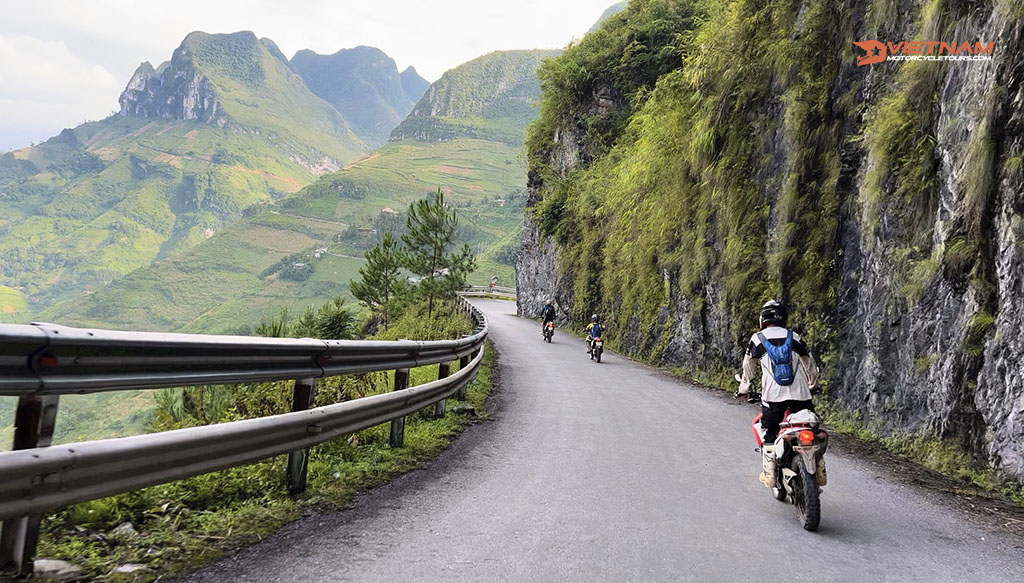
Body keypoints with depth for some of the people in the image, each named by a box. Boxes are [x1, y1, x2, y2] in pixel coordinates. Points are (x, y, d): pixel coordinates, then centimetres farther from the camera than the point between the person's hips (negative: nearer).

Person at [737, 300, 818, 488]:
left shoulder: (757, 339, 3)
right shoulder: (794, 337, 9)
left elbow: (748, 366, 13)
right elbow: (809, 363, 19)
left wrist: (743, 388, 29)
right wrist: (813, 384, 36)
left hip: (773, 394, -2)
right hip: (799, 393, 2)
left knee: (769, 433, 7)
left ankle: (769, 474, 5)